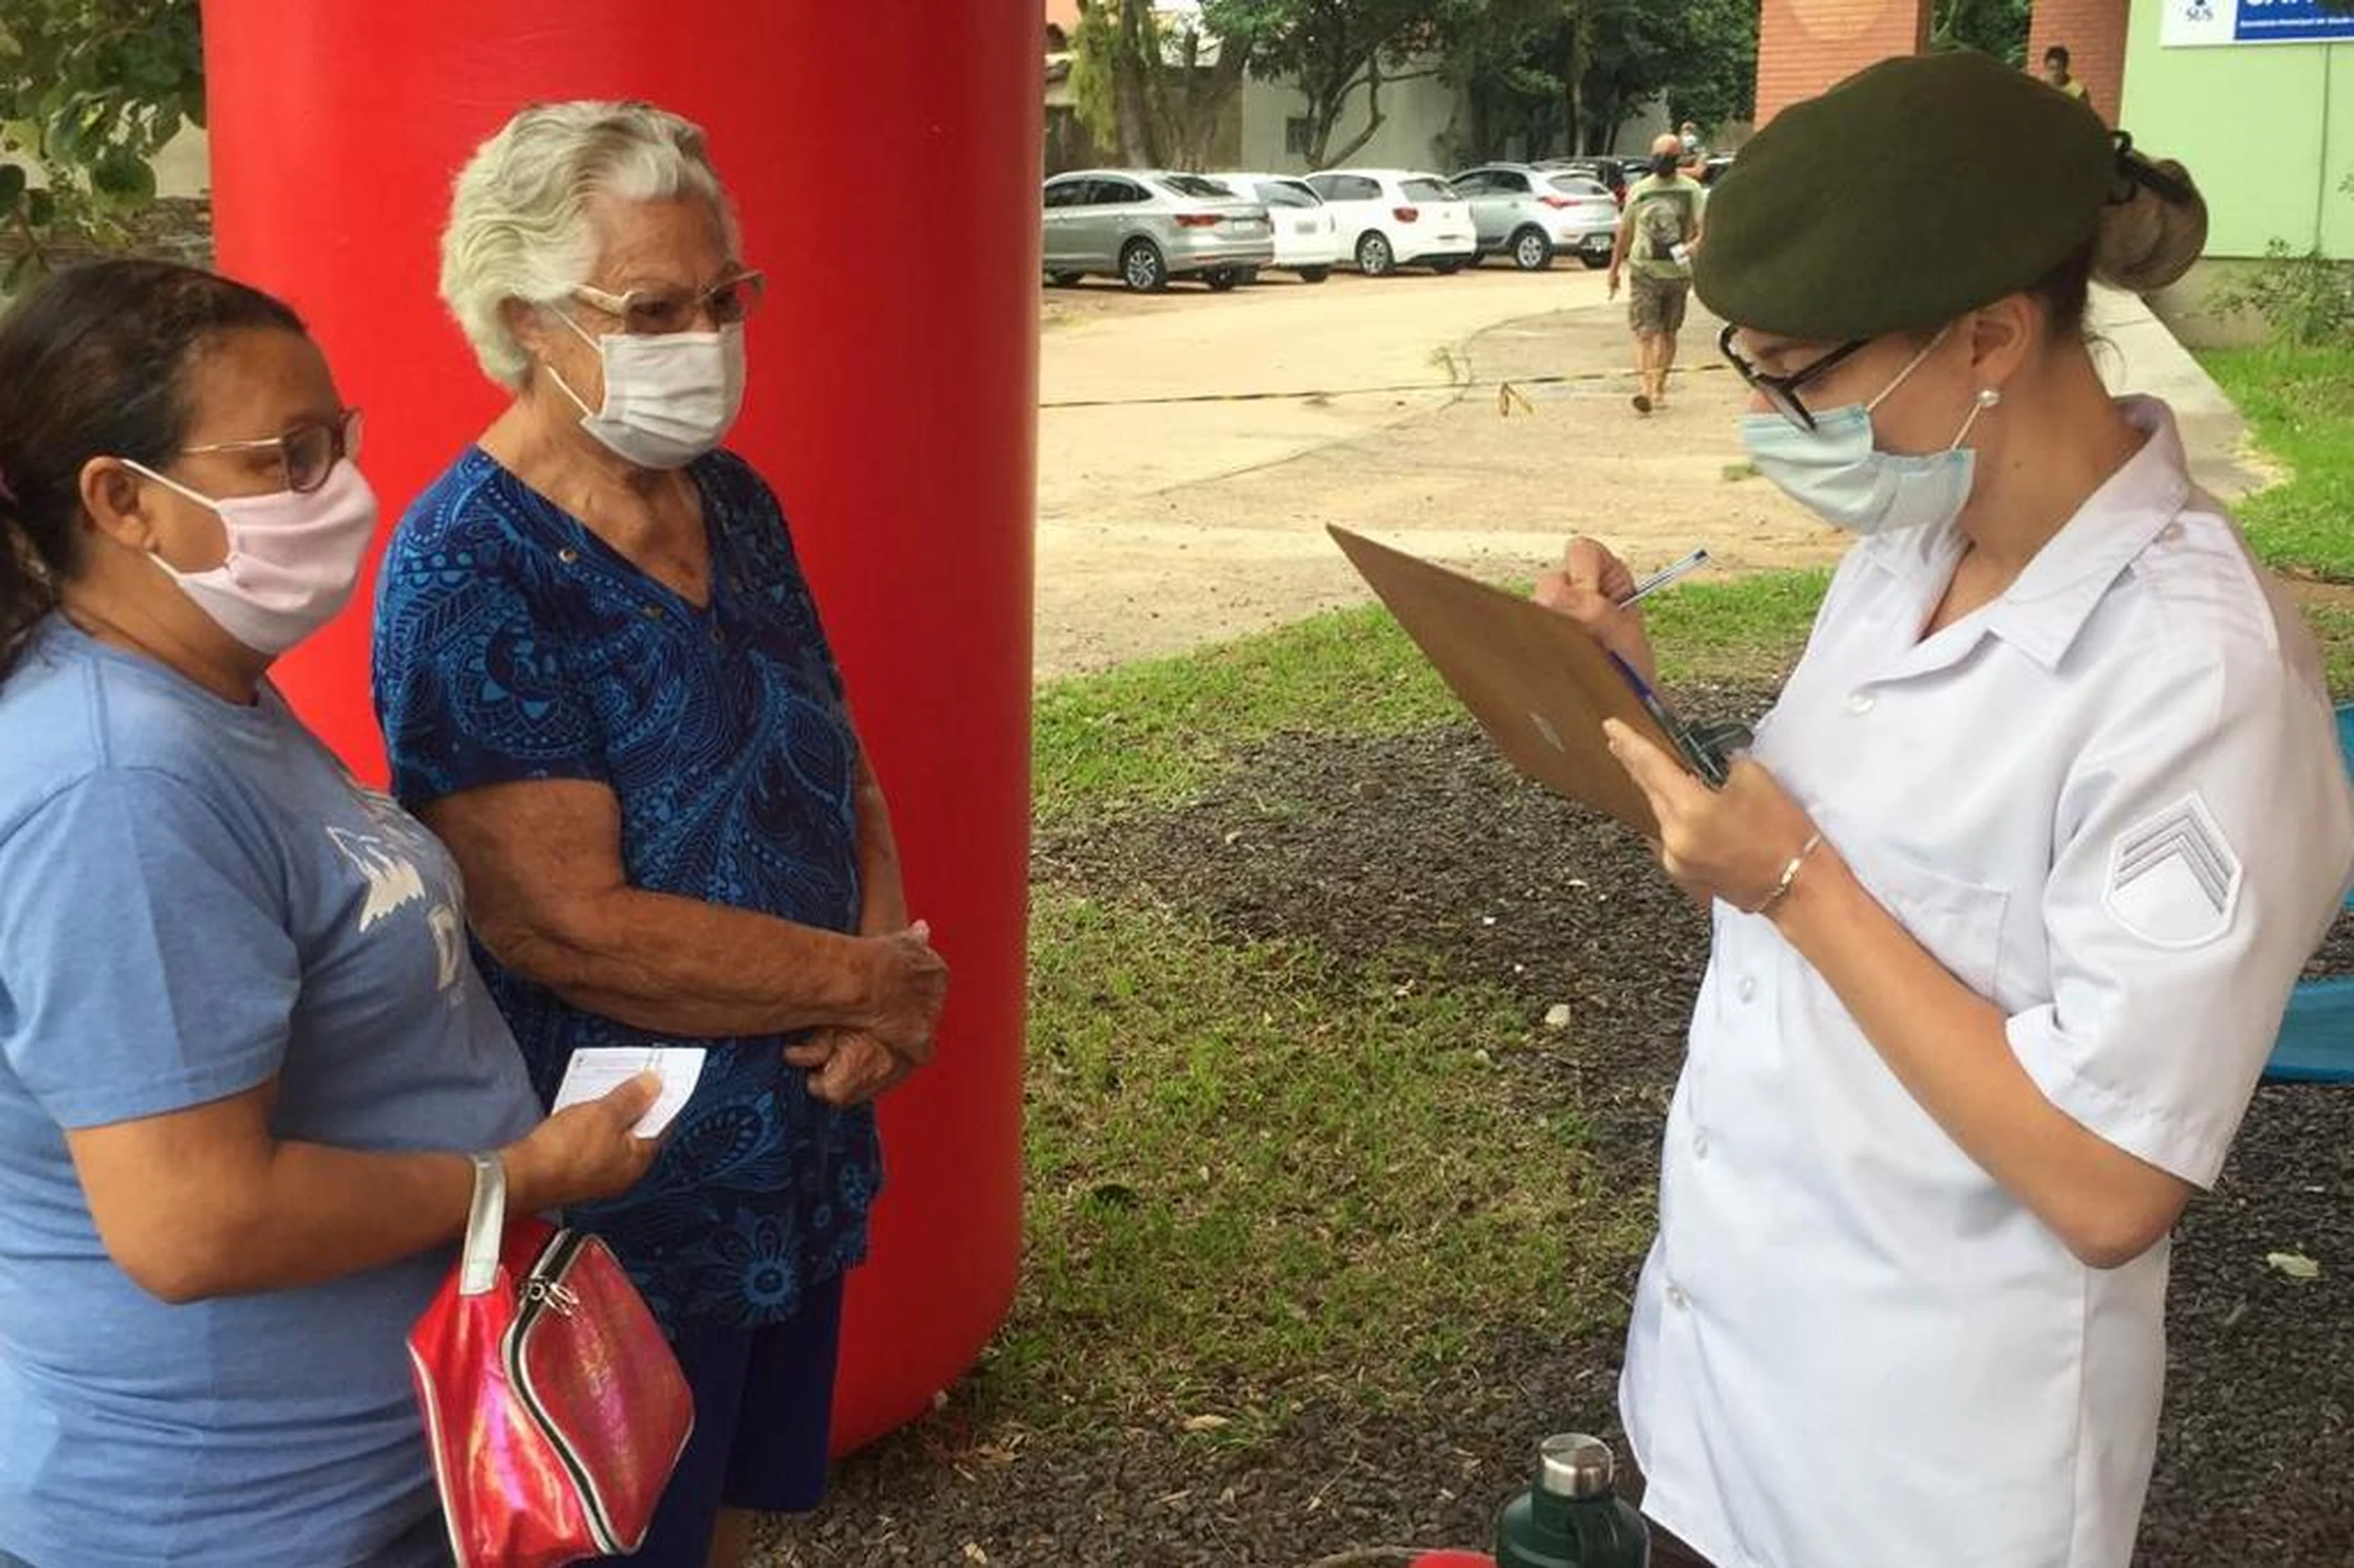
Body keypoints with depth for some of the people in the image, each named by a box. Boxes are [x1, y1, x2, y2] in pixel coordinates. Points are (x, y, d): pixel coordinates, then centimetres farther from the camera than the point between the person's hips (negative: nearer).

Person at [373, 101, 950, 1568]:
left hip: (802, 1155, 7)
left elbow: (839, 769, 10)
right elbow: (568, 927, -25)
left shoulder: (735, 503, 3)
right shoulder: (469, 568, -20)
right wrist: (880, 983, -16)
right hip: (615, 1204, -6)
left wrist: (893, 965, -10)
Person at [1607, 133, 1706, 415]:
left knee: (1668, 333, 10)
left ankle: (1659, 388, 20)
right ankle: (1643, 388, -22)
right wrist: (1614, 269, 15)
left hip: (1678, 272, 1)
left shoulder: (1691, 190, 2)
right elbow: (1624, 232, 14)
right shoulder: (1639, 191, 6)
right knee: (1645, 332, -12)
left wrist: (1693, 246, -25)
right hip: (1644, 271, -1)